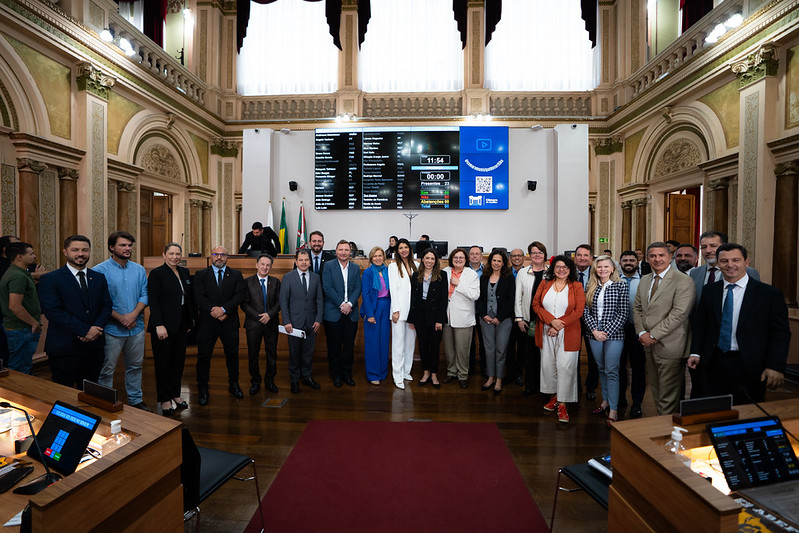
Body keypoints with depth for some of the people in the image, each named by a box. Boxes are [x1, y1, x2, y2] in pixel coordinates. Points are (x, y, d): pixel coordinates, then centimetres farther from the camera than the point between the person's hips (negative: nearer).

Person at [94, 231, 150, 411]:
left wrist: (133, 314, -12)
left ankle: (136, 400, 28)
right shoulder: (100, 270, -7)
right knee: (107, 369, 6)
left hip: (136, 327, 4)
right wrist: (120, 318, -15)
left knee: (135, 366, 15)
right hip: (111, 329, -4)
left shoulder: (139, 270, 6)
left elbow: (144, 295, 3)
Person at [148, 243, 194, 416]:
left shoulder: (185, 272, 10)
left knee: (179, 360, 11)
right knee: (163, 362, 6)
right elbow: (153, 301, -12)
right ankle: (165, 399, 19)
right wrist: (159, 325, -18)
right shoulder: (157, 273, -8)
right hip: (164, 325, -5)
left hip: (181, 324, 5)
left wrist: (191, 320, 10)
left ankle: (176, 394, 25)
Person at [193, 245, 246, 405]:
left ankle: (234, 385, 27)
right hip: (207, 322, 0)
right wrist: (215, 312, -16)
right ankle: (203, 389, 21)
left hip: (230, 322, 1)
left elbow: (239, 296, -6)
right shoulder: (201, 275, 4)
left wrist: (223, 309, -19)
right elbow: (199, 297, -6)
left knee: (232, 355, 10)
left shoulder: (236, 275, 5)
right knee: (204, 356, 7)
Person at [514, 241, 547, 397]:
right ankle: (530, 385, 17)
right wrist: (519, 318, 0)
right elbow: (518, 298, 5)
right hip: (528, 320, 1)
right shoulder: (522, 273, 6)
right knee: (529, 353, 4)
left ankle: (543, 385, 19)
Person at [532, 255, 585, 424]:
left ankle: (562, 404, 5)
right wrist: (551, 320, -12)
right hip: (546, 333, 3)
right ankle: (554, 396, 27)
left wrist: (559, 325, -12)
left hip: (568, 334, -3)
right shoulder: (544, 284, 8)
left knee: (565, 367, -5)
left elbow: (579, 310, -5)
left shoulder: (577, 286, 2)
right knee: (548, 365, 9)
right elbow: (536, 304, 2)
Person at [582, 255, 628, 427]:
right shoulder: (591, 287, 7)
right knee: (601, 368, 14)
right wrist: (594, 330, -9)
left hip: (614, 334, -4)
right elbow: (586, 312, 5)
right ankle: (605, 401, 28)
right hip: (594, 334, 4)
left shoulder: (621, 286, -2)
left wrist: (607, 332, -13)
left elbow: (623, 313, -7)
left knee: (611, 371, -2)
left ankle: (613, 410, 6)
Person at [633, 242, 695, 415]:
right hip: (649, 344, 6)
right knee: (656, 391, 16)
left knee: (668, 396, 2)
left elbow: (679, 314, -17)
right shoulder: (644, 280, 12)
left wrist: (653, 335, -16)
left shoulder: (683, 281, -10)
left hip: (669, 347, -6)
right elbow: (637, 308, 14)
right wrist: (641, 332, 0)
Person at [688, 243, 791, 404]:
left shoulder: (770, 293, -3)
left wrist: (776, 367, -12)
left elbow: (781, 333, -4)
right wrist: (695, 353, 2)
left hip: (749, 367, -2)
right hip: (715, 364, 2)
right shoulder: (710, 291, 5)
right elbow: (700, 323, 10)